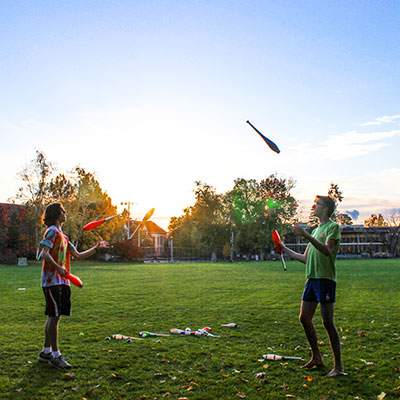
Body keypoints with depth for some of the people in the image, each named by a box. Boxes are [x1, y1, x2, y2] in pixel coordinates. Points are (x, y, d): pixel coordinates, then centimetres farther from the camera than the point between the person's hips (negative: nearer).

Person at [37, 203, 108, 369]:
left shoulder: (62, 236, 23)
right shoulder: (52, 231, -6)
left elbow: (78, 255, 24)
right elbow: (45, 253, -19)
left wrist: (96, 248, 21)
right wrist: (58, 268, -31)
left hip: (62, 281, 9)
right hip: (52, 280, -9)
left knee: (54, 316, 12)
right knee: (54, 316, -8)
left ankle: (46, 352, 21)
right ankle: (55, 356, -4)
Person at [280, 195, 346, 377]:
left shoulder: (333, 227, -4)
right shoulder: (316, 230, 21)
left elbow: (327, 251, -22)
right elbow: (306, 258, 23)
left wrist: (307, 236, -29)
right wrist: (285, 250, 26)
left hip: (326, 279, -8)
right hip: (312, 279, 8)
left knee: (328, 322, -7)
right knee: (304, 318, 10)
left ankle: (338, 366, 2)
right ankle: (316, 358, 23)